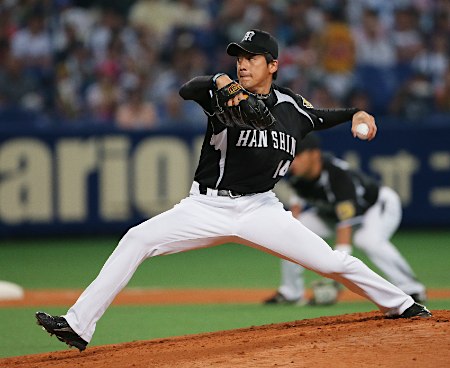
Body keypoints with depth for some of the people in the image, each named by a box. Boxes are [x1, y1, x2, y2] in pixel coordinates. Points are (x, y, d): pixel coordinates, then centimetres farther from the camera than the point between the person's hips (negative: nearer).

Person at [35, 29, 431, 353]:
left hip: (261, 209, 1)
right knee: (137, 239, -20)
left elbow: (322, 117, 25)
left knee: (335, 262, -5)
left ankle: (399, 304, 22)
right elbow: (187, 90, -26)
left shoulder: (292, 106, 4)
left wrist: (357, 114, 8)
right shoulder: (225, 96, -6)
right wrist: (221, 85, -45)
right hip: (208, 207, -1)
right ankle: (79, 325, -21)